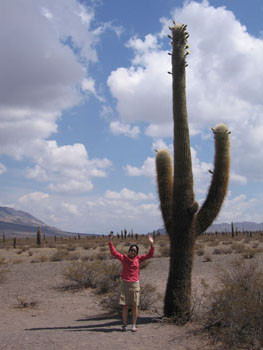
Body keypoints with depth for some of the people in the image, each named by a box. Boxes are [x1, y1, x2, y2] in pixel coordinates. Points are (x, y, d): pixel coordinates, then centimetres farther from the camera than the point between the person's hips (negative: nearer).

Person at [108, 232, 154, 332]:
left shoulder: (138, 259, 4)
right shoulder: (124, 258, 1)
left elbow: (150, 255, 3)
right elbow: (114, 252, -4)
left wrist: (151, 244, -8)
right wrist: (110, 242, -12)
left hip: (135, 284, 1)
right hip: (125, 284, -1)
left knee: (135, 306, 2)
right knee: (125, 306, 2)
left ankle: (134, 325, 12)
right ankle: (124, 325, 12)